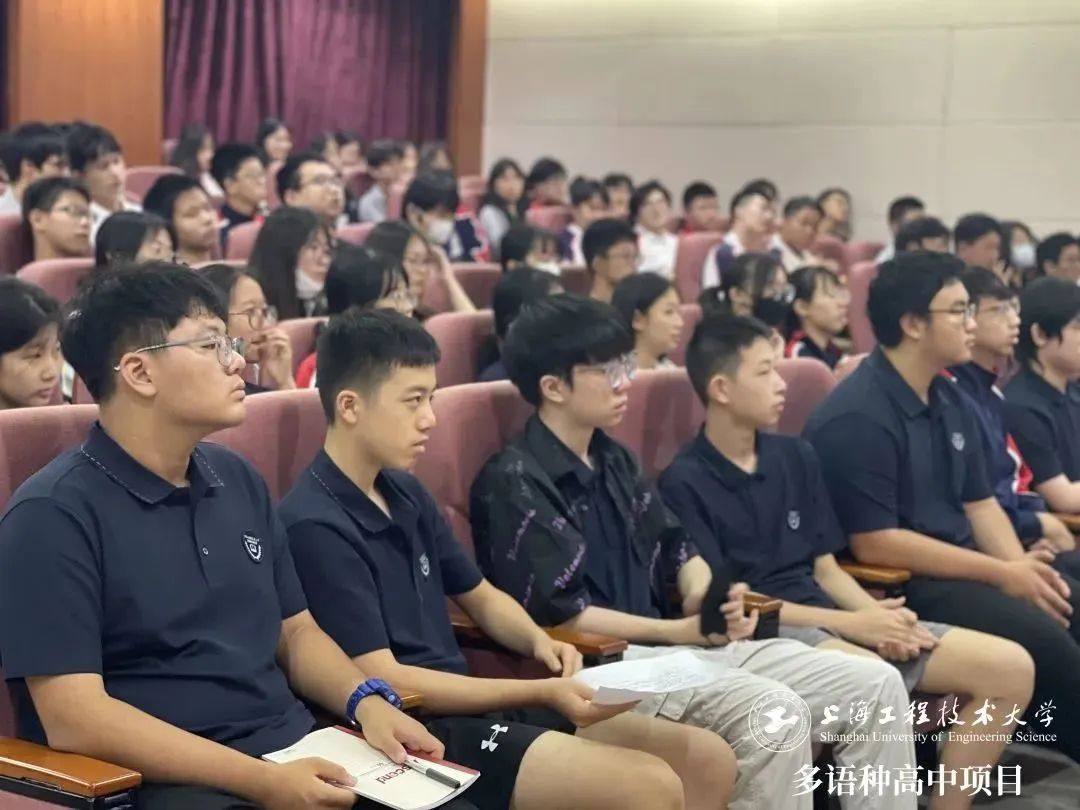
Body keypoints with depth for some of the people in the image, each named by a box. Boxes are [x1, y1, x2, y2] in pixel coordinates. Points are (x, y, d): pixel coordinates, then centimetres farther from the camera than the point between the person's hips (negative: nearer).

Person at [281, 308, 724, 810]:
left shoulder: (405, 494, 11)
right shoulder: (316, 527, -17)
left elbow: (480, 597, 24)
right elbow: (384, 682, -19)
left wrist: (539, 641, 1)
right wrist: (540, 693, -17)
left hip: (465, 706, 9)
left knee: (708, 760, 3)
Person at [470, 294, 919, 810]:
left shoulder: (612, 459, 16)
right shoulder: (514, 483, -10)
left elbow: (677, 548, 18)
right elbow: (559, 616, -17)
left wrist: (705, 599, -5)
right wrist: (680, 630, -15)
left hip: (680, 642, 9)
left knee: (877, 685, -1)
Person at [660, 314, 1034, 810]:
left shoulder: (796, 457, 14)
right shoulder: (684, 484, -7)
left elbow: (826, 570, 15)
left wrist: (878, 615, -7)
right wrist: (850, 623, -16)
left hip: (826, 612, 7)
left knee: (1011, 668, -5)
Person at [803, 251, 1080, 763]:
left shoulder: (948, 399, 11)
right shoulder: (858, 416, -17)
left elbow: (980, 503, 14)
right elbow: (874, 544, -20)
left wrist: (1021, 566, -7)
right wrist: (1001, 575, -18)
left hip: (964, 568, 9)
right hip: (901, 586, -9)